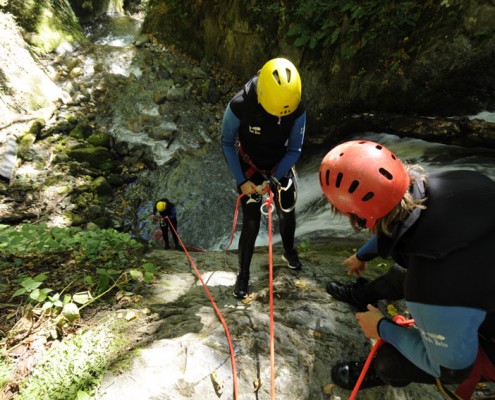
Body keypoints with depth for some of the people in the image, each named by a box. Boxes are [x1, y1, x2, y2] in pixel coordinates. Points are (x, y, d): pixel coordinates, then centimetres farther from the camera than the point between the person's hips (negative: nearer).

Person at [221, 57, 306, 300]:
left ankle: (289, 251, 43)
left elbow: (294, 149, -11)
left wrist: (273, 180, -20)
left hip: (281, 166, 3)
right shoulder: (240, 106, -30)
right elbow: (227, 143, -15)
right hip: (250, 169, -2)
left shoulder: (297, 111, -23)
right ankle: (243, 274, 14)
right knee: (251, 223, -6)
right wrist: (241, 180, -19)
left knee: (287, 213, 11)